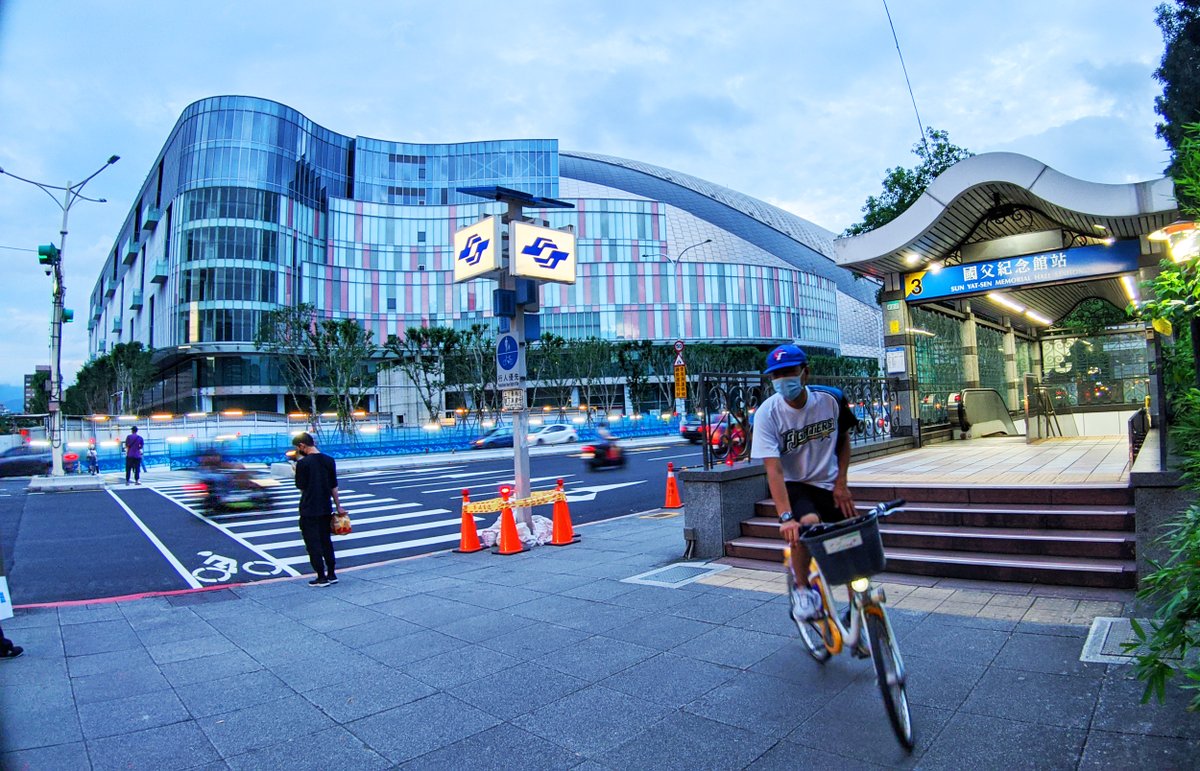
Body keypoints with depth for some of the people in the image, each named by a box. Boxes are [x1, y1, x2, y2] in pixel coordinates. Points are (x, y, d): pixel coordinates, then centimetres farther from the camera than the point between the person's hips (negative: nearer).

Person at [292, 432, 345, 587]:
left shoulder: (303, 463, -14)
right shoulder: (329, 460, 2)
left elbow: (301, 487, -6)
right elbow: (334, 487, 7)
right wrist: (338, 506, 14)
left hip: (309, 510, -5)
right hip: (326, 509, 6)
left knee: (313, 544, 4)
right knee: (326, 542, 16)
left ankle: (322, 577, 7)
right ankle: (331, 574, 20)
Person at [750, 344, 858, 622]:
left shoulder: (831, 399, -12)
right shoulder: (767, 413, -21)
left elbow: (844, 438, 7)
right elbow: (774, 469, -27)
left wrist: (841, 482, -2)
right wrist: (785, 516, -37)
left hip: (829, 484, 4)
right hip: (794, 485, -3)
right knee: (807, 524, -32)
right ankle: (801, 587, -5)